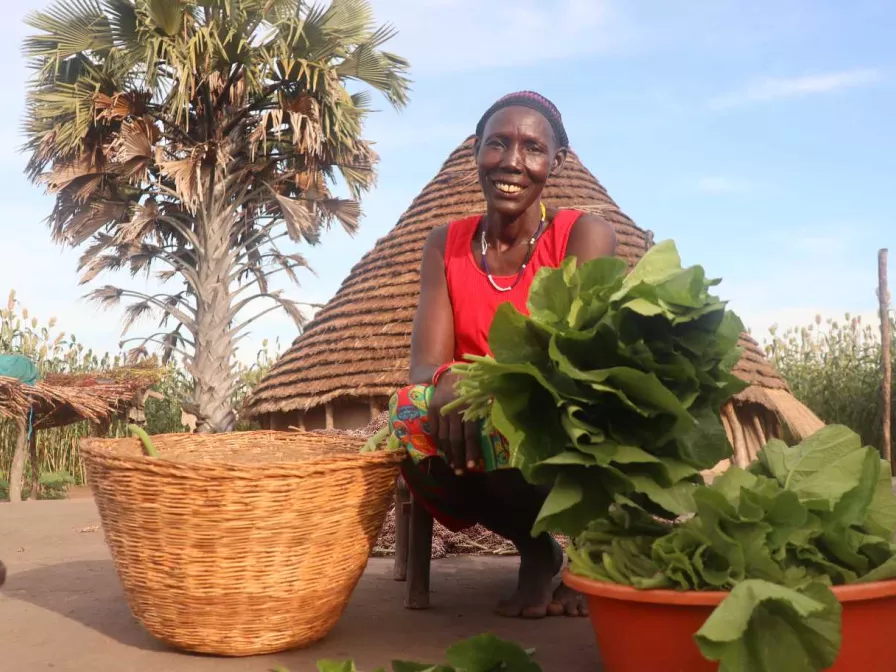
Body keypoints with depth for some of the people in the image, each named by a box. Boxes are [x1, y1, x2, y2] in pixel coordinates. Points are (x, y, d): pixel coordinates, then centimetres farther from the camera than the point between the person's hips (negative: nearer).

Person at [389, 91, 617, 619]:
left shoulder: (585, 236, -6)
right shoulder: (446, 244, 5)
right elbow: (426, 363, -7)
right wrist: (448, 383, -33)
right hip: (482, 432, 4)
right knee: (412, 413, -28)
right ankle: (534, 546, -3)